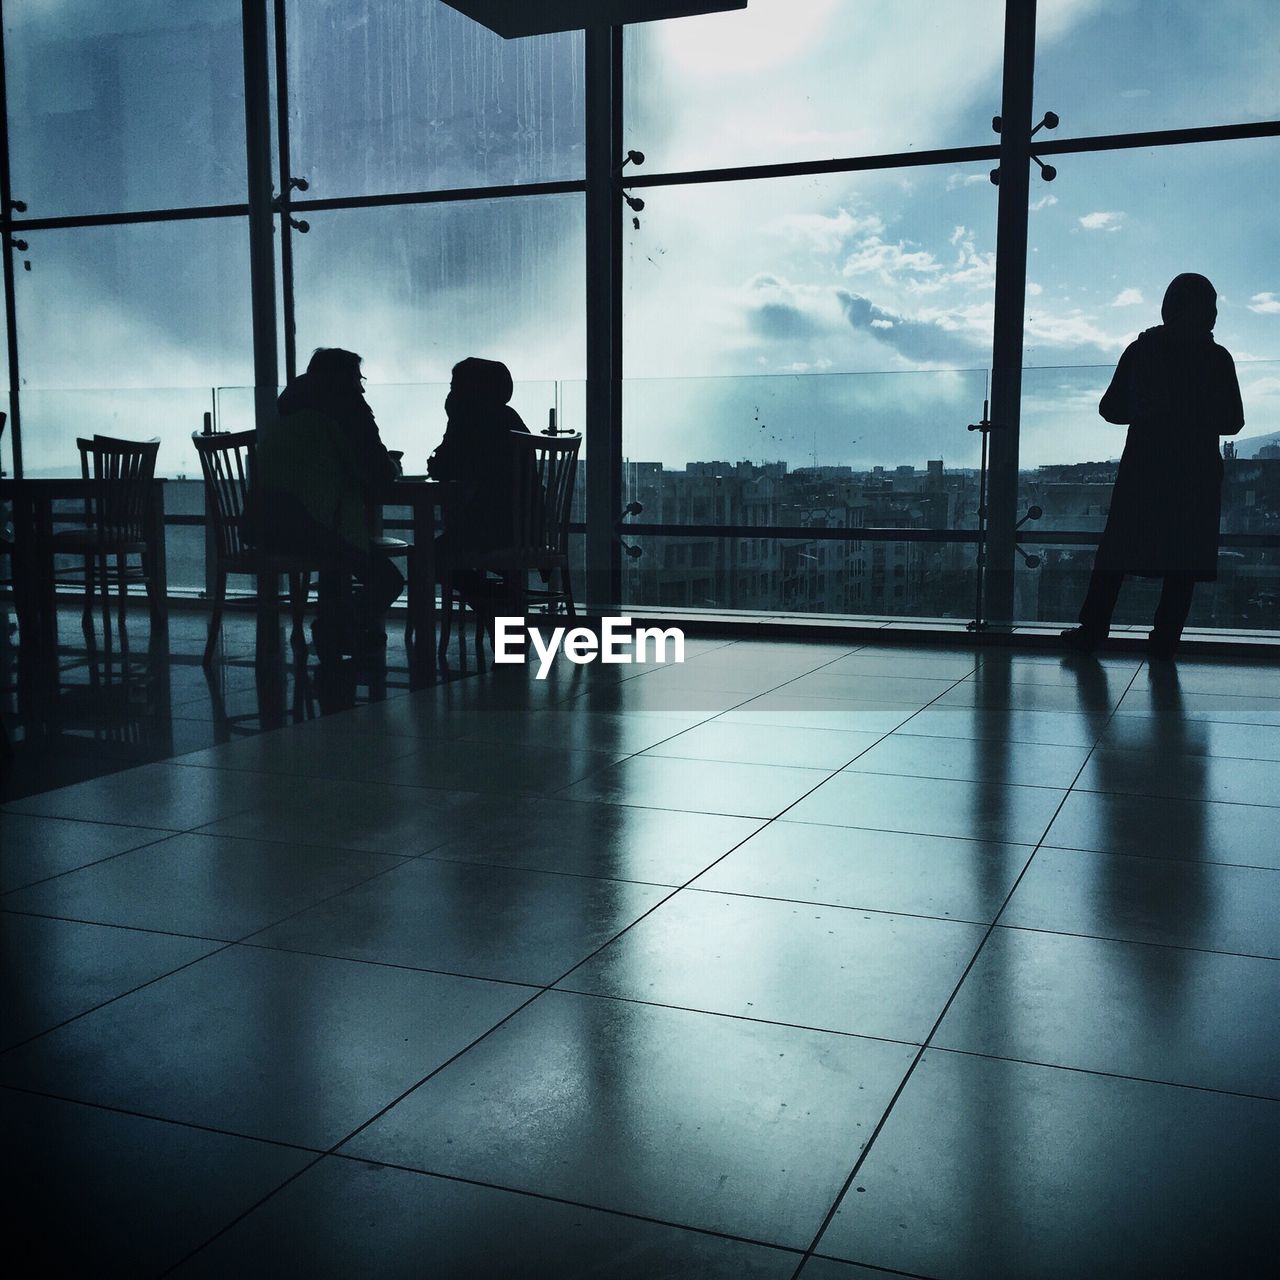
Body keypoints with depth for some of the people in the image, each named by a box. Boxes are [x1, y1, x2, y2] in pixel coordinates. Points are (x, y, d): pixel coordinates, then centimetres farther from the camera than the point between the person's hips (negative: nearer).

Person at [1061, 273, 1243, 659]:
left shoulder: (1141, 349, -1)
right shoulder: (1218, 359, -2)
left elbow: (1111, 408, 2)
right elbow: (1233, 422, 2)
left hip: (1144, 467, 1)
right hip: (1198, 473, 0)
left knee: (1117, 551, 6)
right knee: (1184, 559, 5)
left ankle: (1090, 632, 5)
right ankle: (1165, 639, 3)